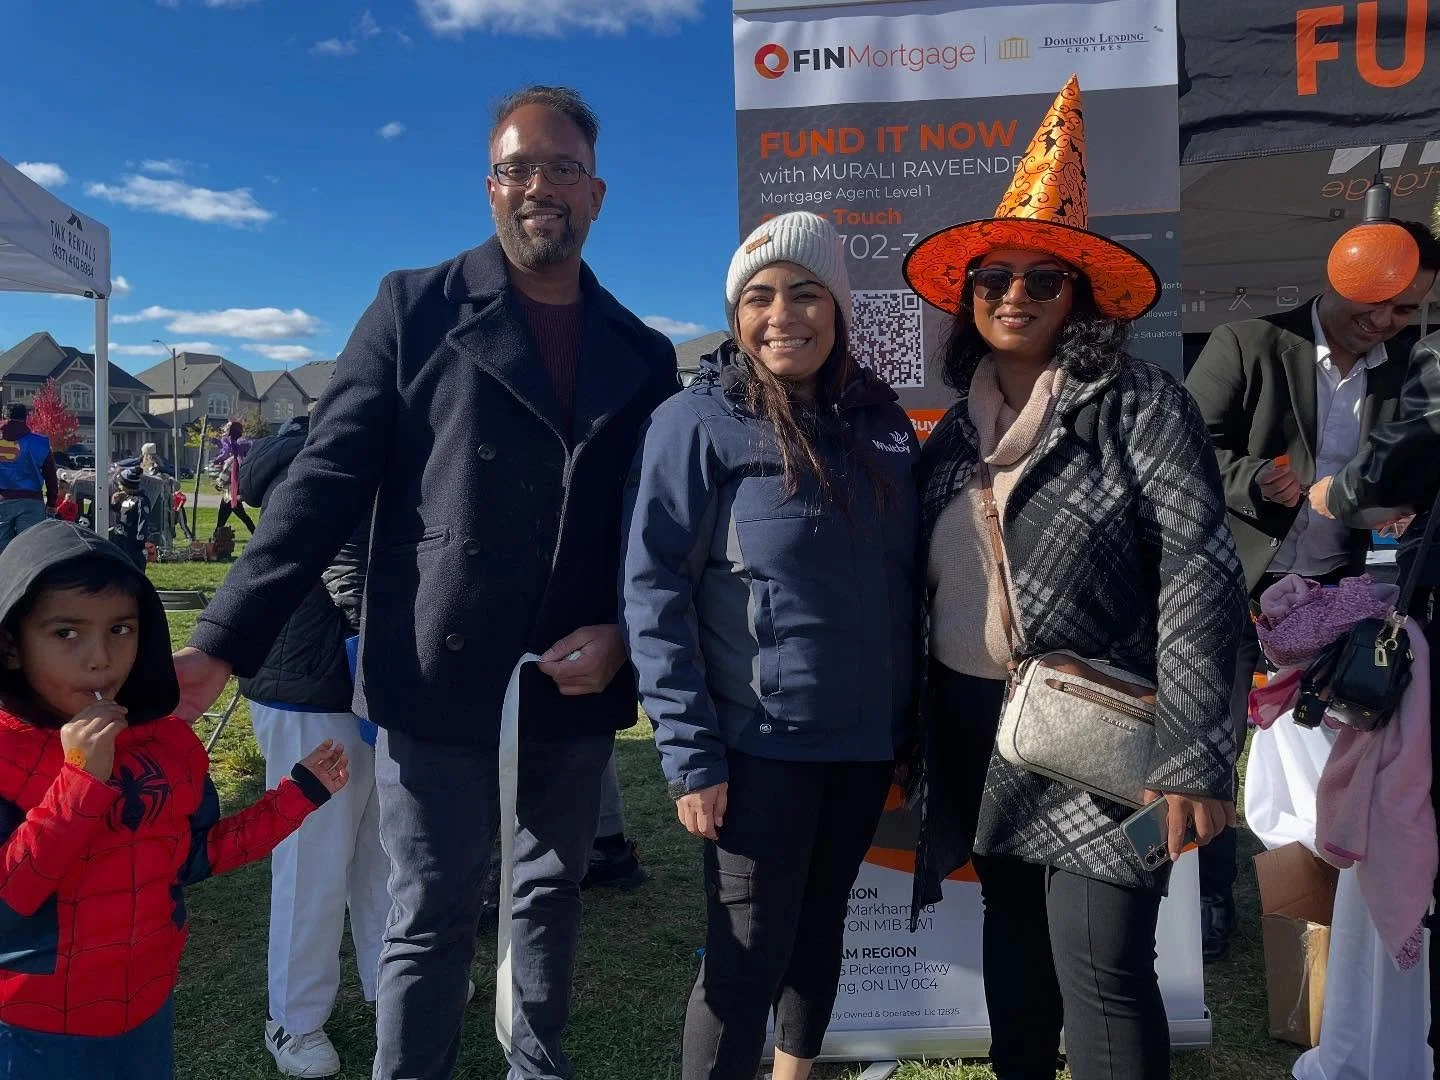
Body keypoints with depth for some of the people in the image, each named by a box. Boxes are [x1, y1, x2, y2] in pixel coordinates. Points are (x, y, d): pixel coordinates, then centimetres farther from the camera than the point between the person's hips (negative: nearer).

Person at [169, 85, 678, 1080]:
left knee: (553, 897, 20)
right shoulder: (417, 311, -1)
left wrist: (622, 636, -8)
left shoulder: (644, 355, 7)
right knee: (432, 921, 8)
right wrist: (224, 642, -13)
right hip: (438, 684, -3)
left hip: (574, 689, 4)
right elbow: (326, 483, -7)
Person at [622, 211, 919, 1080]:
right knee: (748, 957, 3)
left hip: (866, 737, 6)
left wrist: (912, 721, 9)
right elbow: (654, 592, -13)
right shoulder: (697, 422, -11)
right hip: (759, 743, -5)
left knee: (819, 930, 20)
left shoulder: (879, 420, 5)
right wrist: (689, 749, -17)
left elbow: (906, 581, 12)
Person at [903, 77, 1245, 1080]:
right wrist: (917, 734, 12)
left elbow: (1200, 576, -15)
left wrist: (1193, 756, -21)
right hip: (978, 730, 6)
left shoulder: (1138, 404, -8)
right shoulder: (956, 430, 10)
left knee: (1100, 972, -5)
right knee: (1015, 953, 19)